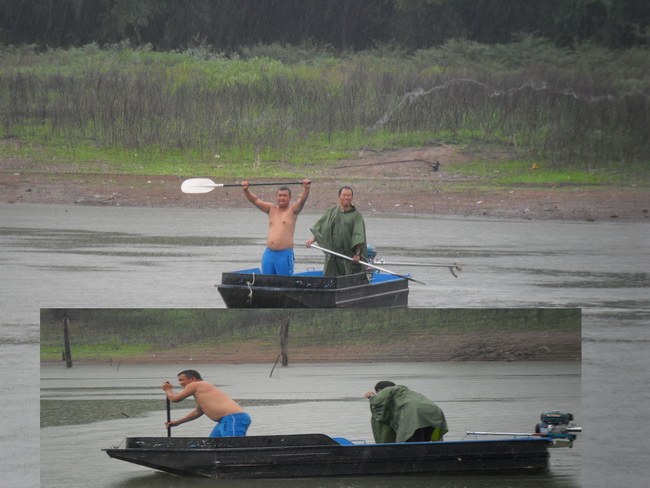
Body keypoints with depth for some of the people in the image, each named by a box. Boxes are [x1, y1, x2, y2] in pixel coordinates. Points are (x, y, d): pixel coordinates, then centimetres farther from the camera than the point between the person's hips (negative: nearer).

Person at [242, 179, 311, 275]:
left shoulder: (292, 210, 3)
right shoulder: (271, 209, 15)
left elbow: (302, 200, -14)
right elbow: (255, 200, 12)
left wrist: (306, 189, -32)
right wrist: (246, 190, -2)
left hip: (284, 255, -5)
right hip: (269, 253, 5)